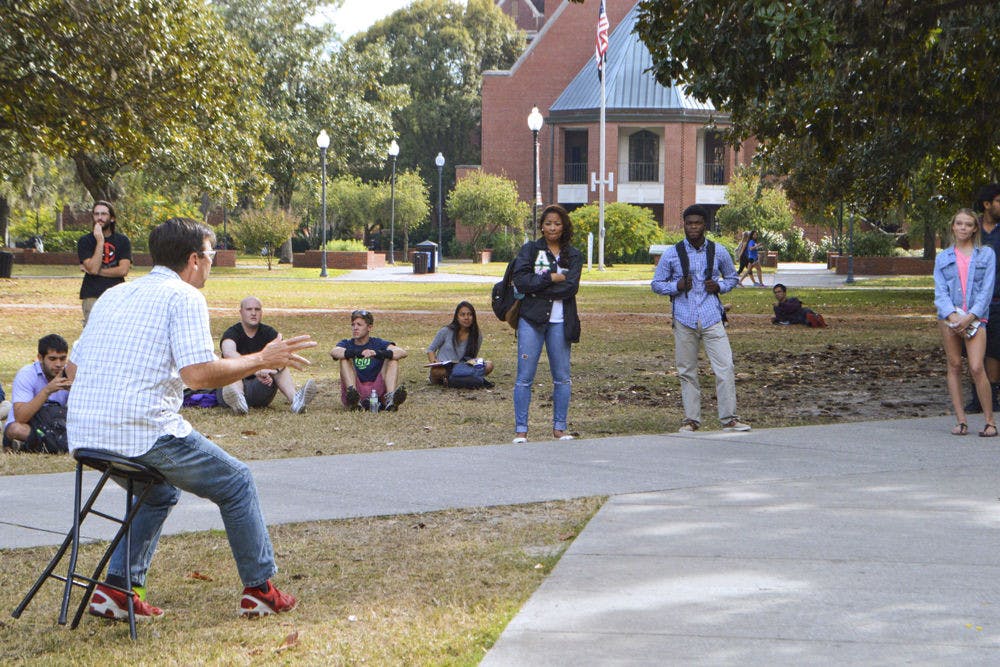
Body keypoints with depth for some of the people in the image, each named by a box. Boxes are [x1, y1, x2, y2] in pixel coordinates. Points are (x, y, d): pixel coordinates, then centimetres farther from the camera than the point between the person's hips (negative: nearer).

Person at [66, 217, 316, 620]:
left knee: (160, 491, 33)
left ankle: (116, 589, 21)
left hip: (84, 434, 8)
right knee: (236, 483, 13)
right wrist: (261, 360, -4)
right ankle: (260, 590, 18)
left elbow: (73, 369, 19)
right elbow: (198, 373, -16)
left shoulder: (112, 296, 18)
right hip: (144, 432, -8)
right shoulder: (183, 297, -5)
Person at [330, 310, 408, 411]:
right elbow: (334, 352, -14)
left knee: (393, 358, -10)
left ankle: (390, 398, -35)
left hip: (376, 391, 0)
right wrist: (358, 353, -32)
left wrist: (378, 354, -27)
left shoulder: (378, 344, 10)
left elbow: (403, 353, -9)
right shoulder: (347, 344, 12)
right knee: (345, 358, -15)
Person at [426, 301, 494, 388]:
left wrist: (473, 362, -10)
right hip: (442, 368, -2)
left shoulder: (477, 335, 7)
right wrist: (434, 361, -12)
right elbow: (431, 349, 10)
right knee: (435, 370, -42)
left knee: (489, 365, -21)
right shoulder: (446, 331, 2)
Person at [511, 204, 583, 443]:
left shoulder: (573, 256, 9)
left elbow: (571, 287, -8)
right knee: (525, 377, -4)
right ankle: (520, 430, 0)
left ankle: (560, 428, 15)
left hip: (560, 322, 2)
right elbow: (520, 280, -9)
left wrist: (537, 286, -11)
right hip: (531, 320, -2)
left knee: (562, 377, 5)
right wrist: (551, 278, -11)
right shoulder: (529, 250, 6)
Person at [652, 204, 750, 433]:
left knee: (725, 367, -9)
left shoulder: (718, 252, 7)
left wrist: (719, 286, -2)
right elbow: (656, 284, 10)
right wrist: (676, 287, -10)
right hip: (684, 319, 0)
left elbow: (732, 278, 20)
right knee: (687, 371, 4)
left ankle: (729, 418, -4)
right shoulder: (672, 254, 3)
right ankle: (691, 419, 12)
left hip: (711, 318, 0)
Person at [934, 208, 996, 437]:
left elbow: (986, 290, 1)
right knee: (954, 366, 2)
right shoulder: (943, 258, 13)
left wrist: (969, 317, -11)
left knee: (976, 368, -13)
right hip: (949, 317, 2)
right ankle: (960, 421, 6)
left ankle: (990, 422, -7)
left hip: (976, 317, -2)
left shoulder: (986, 255, 8)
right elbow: (940, 291, 4)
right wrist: (952, 316, -12)